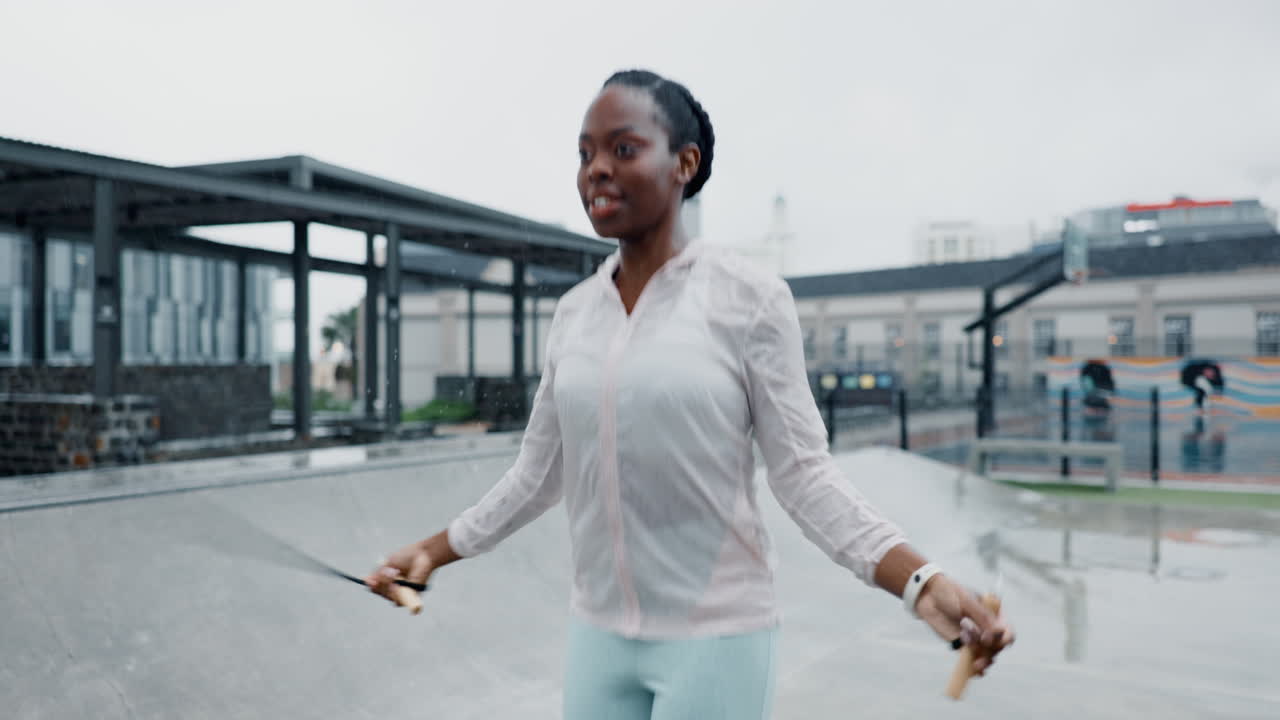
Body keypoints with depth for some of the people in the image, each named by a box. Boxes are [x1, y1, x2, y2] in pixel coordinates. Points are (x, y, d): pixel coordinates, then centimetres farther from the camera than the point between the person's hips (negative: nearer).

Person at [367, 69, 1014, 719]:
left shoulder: (751, 300, -10)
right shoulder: (572, 312, 3)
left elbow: (802, 471, -10)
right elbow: (539, 472, 11)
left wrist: (922, 583, -21)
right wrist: (435, 550, 14)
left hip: (715, 636, -4)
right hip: (596, 632, 5)